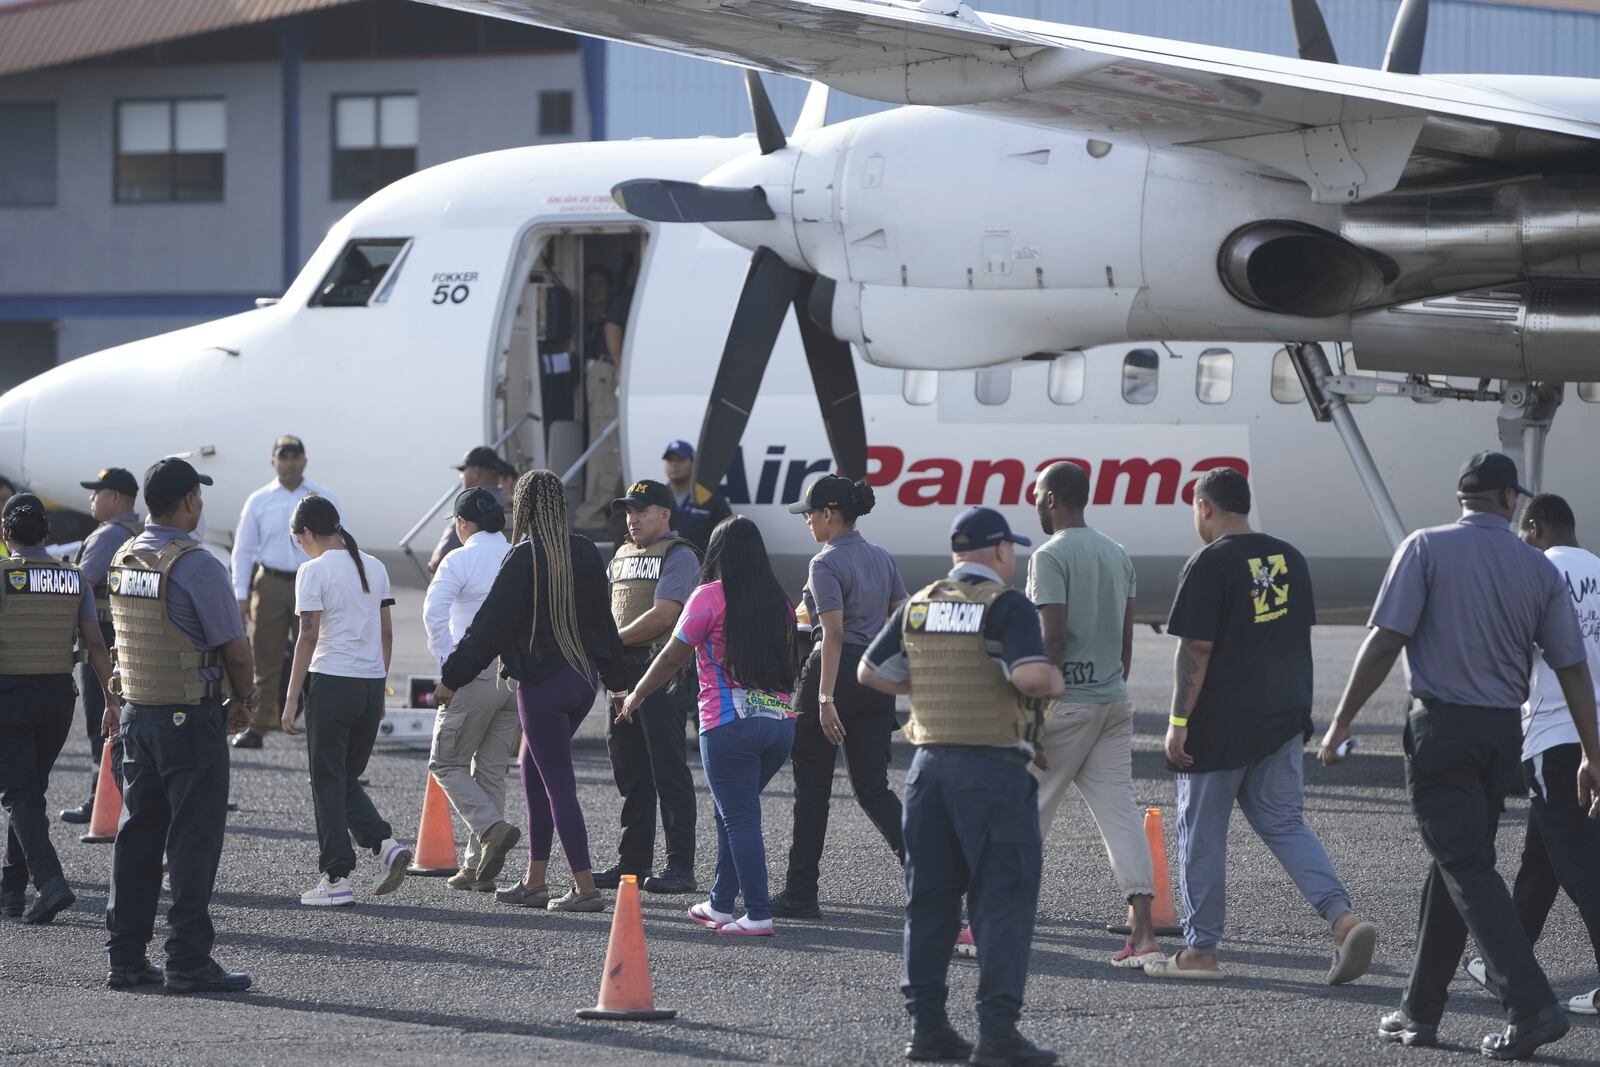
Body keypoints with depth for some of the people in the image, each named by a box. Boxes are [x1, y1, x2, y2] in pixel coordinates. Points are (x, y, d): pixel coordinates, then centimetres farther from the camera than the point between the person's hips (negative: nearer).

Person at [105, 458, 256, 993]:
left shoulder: (122, 561, 7)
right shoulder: (197, 566, -16)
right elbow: (234, 647, -12)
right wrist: (244, 700, 3)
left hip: (137, 714, 7)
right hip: (190, 718, -7)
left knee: (137, 834, 12)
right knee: (193, 839, -4)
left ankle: (125, 956, 13)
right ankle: (189, 962, -4)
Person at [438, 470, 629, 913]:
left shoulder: (525, 557, -15)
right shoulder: (585, 553, 6)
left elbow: (490, 624, -14)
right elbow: (603, 619, 14)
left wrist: (453, 677, -8)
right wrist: (617, 680, 23)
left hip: (542, 684, -7)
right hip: (583, 676, 7)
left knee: (558, 783, -3)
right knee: (535, 769, 18)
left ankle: (586, 888, -5)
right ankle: (535, 881, 19)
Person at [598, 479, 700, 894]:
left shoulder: (679, 556, -6)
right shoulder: (621, 557, 20)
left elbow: (663, 615, -16)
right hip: (624, 676, 8)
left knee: (669, 773, -8)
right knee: (630, 775, 11)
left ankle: (680, 867, -9)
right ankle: (632, 862, 17)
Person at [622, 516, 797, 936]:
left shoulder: (710, 596, -5)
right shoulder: (778, 601, 11)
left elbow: (672, 658, 0)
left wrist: (636, 696, 15)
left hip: (730, 724, -6)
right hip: (781, 722, 6)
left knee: (739, 819, -2)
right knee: (732, 812, 18)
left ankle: (758, 914, -6)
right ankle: (720, 903, 23)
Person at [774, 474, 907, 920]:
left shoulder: (826, 564, -12)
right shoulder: (883, 560, 11)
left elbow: (833, 633, -19)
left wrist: (826, 699, -22)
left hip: (838, 673, -7)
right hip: (877, 679, 7)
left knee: (812, 786, 4)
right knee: (873, 787, 8)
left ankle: (800, 894, 9)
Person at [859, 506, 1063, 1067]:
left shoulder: (918, 606, 9)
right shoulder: (1007, 605, -9)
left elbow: (870, 672, 14)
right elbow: (1031, 676, -23)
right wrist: (1055, 680, -1)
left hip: (931, 763, 6)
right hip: (994, 768, -6)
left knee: (930, 898, 11)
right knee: (1002, 900, -3)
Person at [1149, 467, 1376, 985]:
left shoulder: (1209, 564, -14)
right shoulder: (1289, 558, 9)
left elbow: (1194, 651, -17)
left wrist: (1178, 721, -13)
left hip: (1219, 726, -7)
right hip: (1284, 718, 7)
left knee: (1202, 834, 5)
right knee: (1285, 824, 10)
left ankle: (1200, 951, 11)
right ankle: (1344, 918, -8)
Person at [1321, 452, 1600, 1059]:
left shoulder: (1427, 549, -6)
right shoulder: (1539, 569, 5)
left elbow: (1384, 643, -12)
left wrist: (1340, 724, -6)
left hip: (1440, 726, -5)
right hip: (1503, 731, 5)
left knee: (1466, 869, -5)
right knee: (1456, 867, 14)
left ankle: (1531, 1006, -17)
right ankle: (1420, 1011, 19)